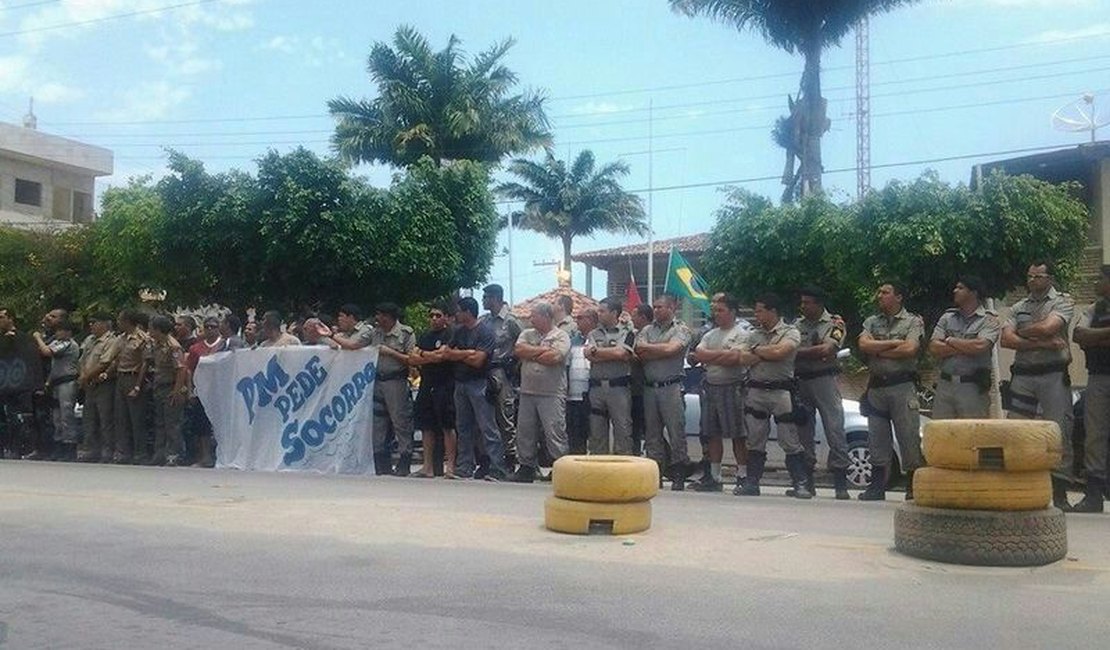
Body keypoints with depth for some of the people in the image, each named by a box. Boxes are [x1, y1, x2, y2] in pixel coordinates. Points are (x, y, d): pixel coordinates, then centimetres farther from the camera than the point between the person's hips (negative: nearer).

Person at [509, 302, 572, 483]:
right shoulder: (527, 334, 15)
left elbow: (554, 357, -17)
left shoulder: (561, 336, -1)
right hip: (527, 391, 6)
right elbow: (518, 351, -2)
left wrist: (530, 354, -4)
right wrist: (543, 350, -6)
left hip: (552, 393, -6)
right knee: (524, 431, 9)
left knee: (554, 431, -6)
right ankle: (527, 467, 19)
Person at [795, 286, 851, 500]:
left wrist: (801, 352, -8)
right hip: (800, 381, 4)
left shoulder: (834, 323, 1)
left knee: (835, 430, -6)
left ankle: (841, 484, -4)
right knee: (803, 432, 5)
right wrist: (817, 352, -6)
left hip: (824, 380, -4)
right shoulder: (797, 324, 14)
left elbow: (828, 349, -14)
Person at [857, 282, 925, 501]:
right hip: (876, 387, 4)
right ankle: (877, 486, 11)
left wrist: (877, 350, -4)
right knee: (877, 439, 6)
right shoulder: (871, 322, 15)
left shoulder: (913, 321, 4)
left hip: (902, 386, -4)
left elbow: (910, 349, -12)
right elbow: (863, 345, -2)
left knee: (909, 436, -5)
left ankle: (914, 487, 2)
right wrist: (894, 343, -6)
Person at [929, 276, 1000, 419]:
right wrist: (966, 347, -8)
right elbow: (933, 348, 1)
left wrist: (950, 340, -5)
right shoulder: (947, 316, 13)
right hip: (945, 384, 4)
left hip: (973, 387, -4)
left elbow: (980, 346, -18)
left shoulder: (989, 320, 0)